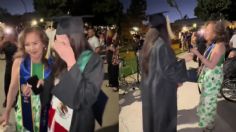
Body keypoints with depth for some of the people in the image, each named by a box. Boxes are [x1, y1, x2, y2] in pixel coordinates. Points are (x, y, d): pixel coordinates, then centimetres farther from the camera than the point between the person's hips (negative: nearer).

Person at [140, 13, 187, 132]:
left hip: (149, 88, 8)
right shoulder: (162, 45, -22)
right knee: (163, 120, 10)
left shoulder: (147, 44, 3)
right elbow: (168, 69, -22)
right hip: (162, 90, -8)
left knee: (151, 118, 20)